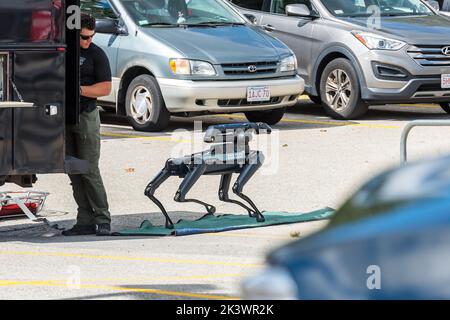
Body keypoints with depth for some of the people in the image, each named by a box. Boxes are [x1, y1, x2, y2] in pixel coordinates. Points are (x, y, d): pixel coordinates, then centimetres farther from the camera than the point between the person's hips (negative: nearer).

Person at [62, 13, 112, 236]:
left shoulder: (96, 54, -2)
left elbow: (105, 88, -6)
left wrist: (79, 89, -16)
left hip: (86, 116, -5)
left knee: (89, 170, -8)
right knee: (74, 172, 4)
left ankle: (102, 219, -2)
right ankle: (85, 221, 7)